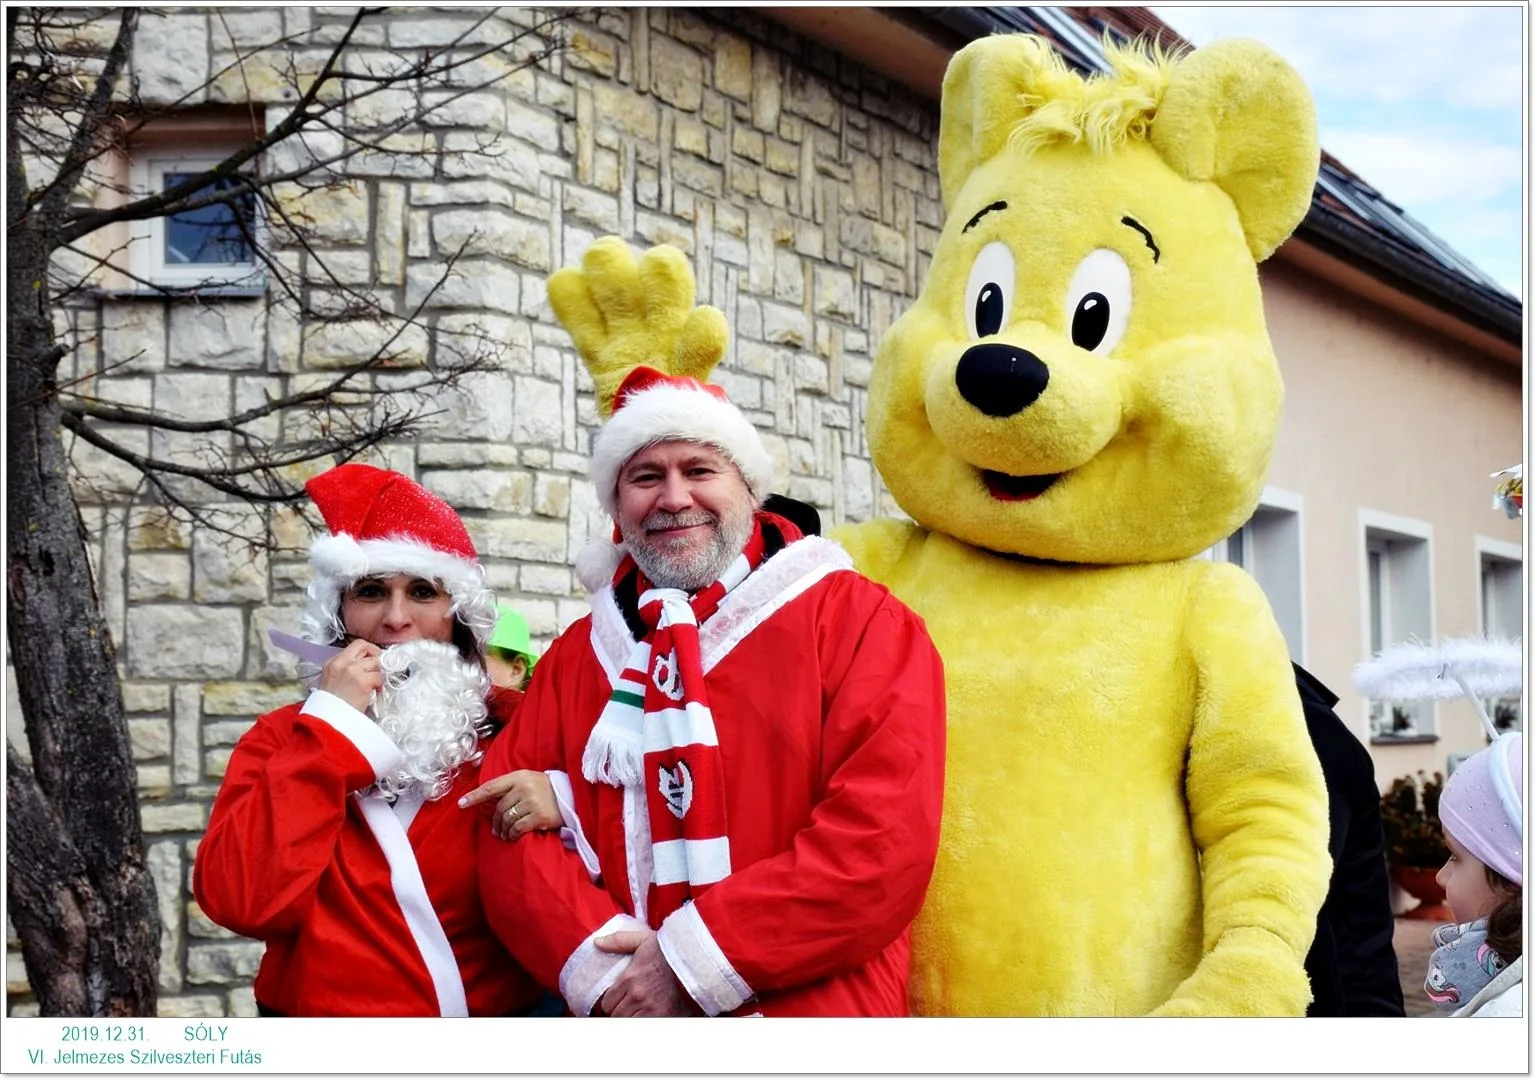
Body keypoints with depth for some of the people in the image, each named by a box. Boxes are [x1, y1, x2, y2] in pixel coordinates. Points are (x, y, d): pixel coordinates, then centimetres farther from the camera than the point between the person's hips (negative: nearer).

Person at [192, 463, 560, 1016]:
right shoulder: (281, 737, 8)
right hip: (324, 1010, 0)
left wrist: (563, 809, -14)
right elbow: (241, 901, -7)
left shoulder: (513, 729, 5)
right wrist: (332, 723, -6)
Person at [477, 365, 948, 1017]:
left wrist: (694, 961, -17)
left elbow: (887, 835, -16)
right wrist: (604, 967, -16)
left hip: (811, 1009, -3)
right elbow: (514, 827, 1)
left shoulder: (857, 620, -5)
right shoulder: (578, 654, 10)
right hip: (616, 1014, 4)